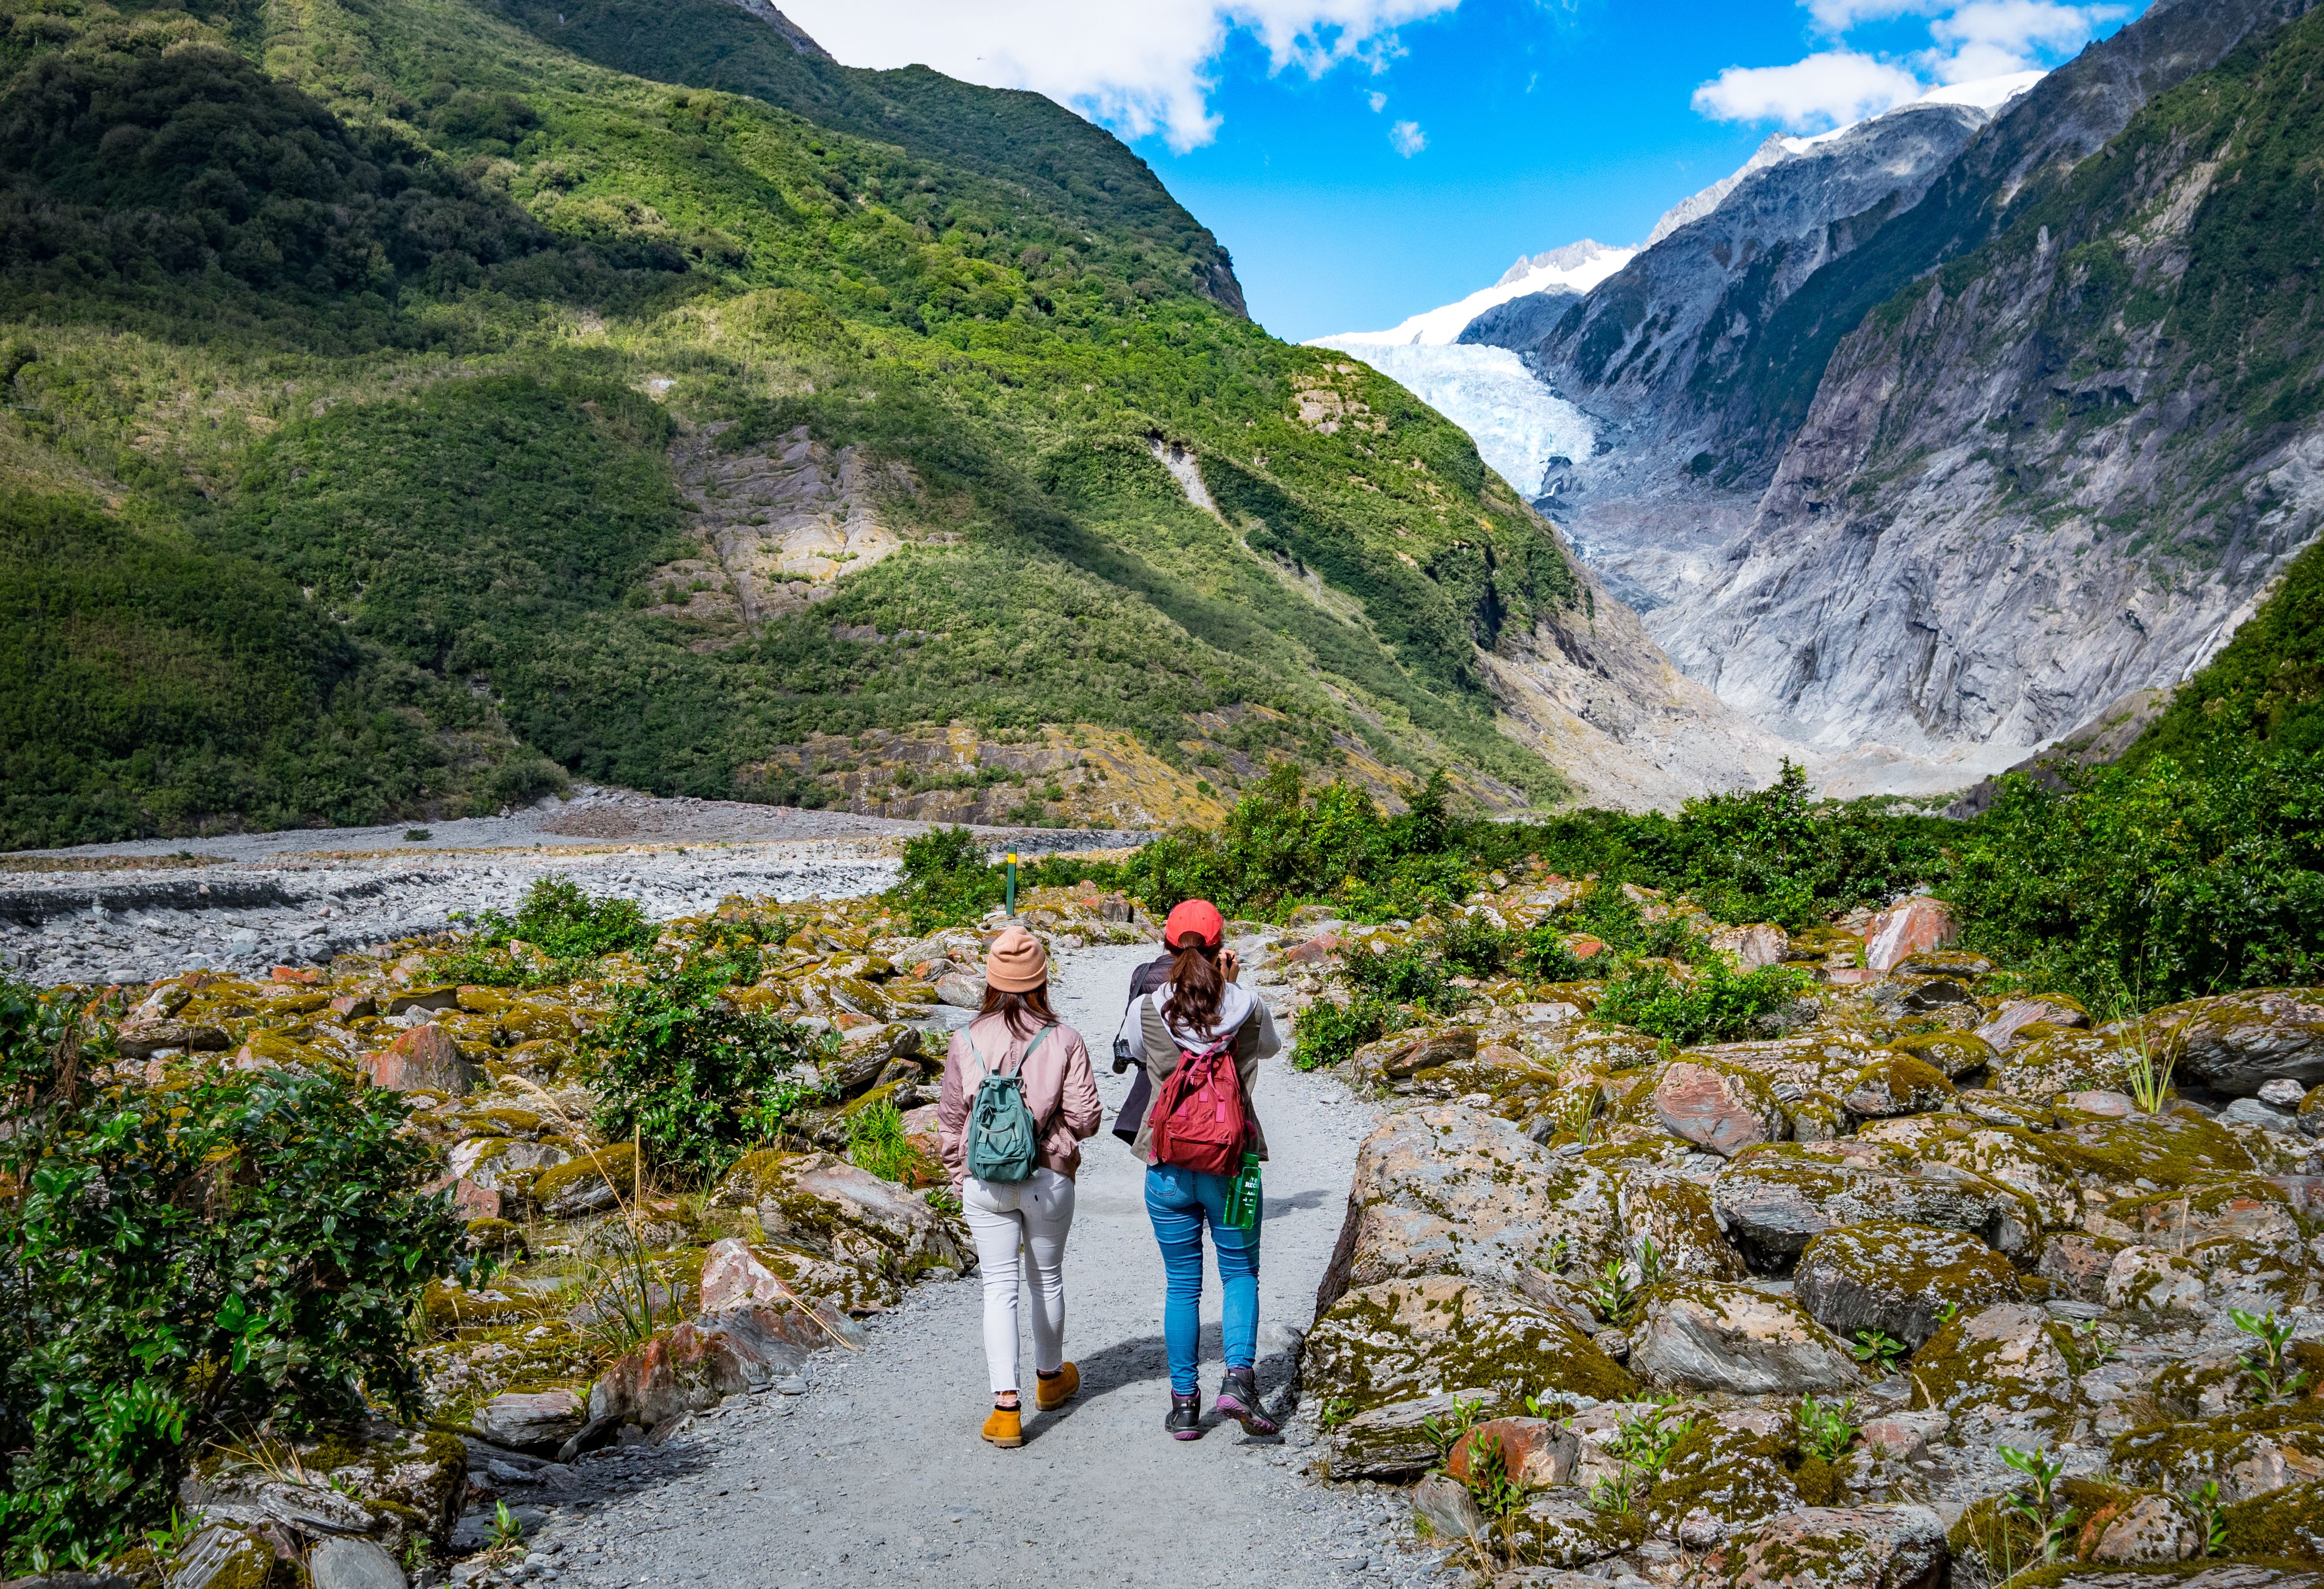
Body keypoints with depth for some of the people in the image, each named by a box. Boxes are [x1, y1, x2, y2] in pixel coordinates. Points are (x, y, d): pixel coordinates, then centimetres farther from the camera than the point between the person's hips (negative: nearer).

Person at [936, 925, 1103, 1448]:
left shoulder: (966, 1041, -5)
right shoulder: (1063, 1041, -10)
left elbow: (950, 1118, 1)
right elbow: (1085, 1115, -10)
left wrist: (959, 1177, 14)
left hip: (985, 1183, 0)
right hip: (1048, 1179, 0)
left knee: (999, 1286, 5)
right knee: (1047, 1278, 19)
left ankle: (1005, 1406, -2)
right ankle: (1051, 1377, 39)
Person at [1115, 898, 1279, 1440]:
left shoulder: (1145, 1010, -7)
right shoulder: (1248, 1006, -8)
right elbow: (1270, 1046, 15)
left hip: (1168, 1166, 1)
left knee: (1181, 1286, 12)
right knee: (1240, 1273, 15)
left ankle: (1185, 1404, 15)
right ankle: (1239, 1375, -4)